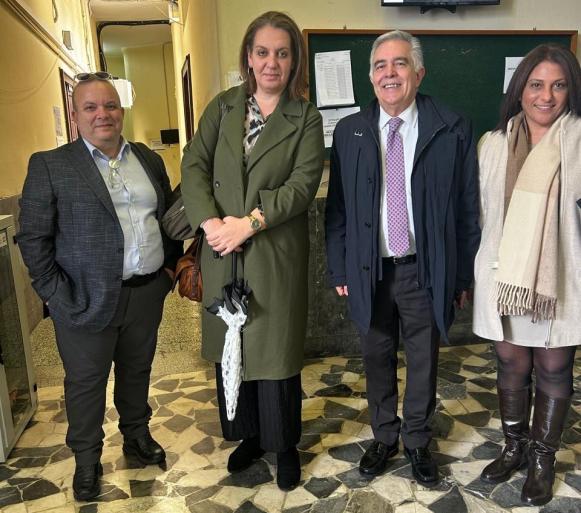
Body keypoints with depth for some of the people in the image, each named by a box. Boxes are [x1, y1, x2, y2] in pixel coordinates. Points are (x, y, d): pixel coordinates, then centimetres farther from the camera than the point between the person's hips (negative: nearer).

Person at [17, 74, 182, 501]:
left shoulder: (149, 160, 8)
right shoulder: (50, 165, -5)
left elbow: (170, 218, 15)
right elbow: (33, 238, -7)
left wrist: (169, 266, 8)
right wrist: (57, 295, -10)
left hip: (148, 294, 4)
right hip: (87, 301, -3)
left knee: (137, 370, 20)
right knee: (86, 382, 13)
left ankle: (137, 435, 44)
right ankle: (87, 458, 35)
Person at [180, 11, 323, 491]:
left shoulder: (307, 119, 0)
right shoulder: (223, 106, 8)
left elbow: (303, 184, -11)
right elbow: (194, 165, -1)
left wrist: (250, 222, -20)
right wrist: (209, 222, -16)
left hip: (276, 256, -3)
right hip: (221, 253, 4)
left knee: (275, 352, 5)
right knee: (230, 348, 14)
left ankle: (285, 446, 28)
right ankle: (249, 435, 36)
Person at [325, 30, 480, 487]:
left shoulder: (452, 130, -5)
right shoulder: (349, 131, 0)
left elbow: (467, 208, -2)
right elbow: (337, 207, 3)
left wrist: (463, 274, -1)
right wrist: (339, 269, 2)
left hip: (426, 270, -1)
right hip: (369, 272, 2)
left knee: (423, 362, 14)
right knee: (377, 360, 16)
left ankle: (417, 441, 38)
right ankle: (384, 437, 39)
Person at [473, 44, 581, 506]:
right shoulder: (494, 143, 3)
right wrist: (477, 273, 9)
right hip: (506, 278, 2)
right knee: (511, 365, 15)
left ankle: (543, 458, 33)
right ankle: (515, 448, 37)